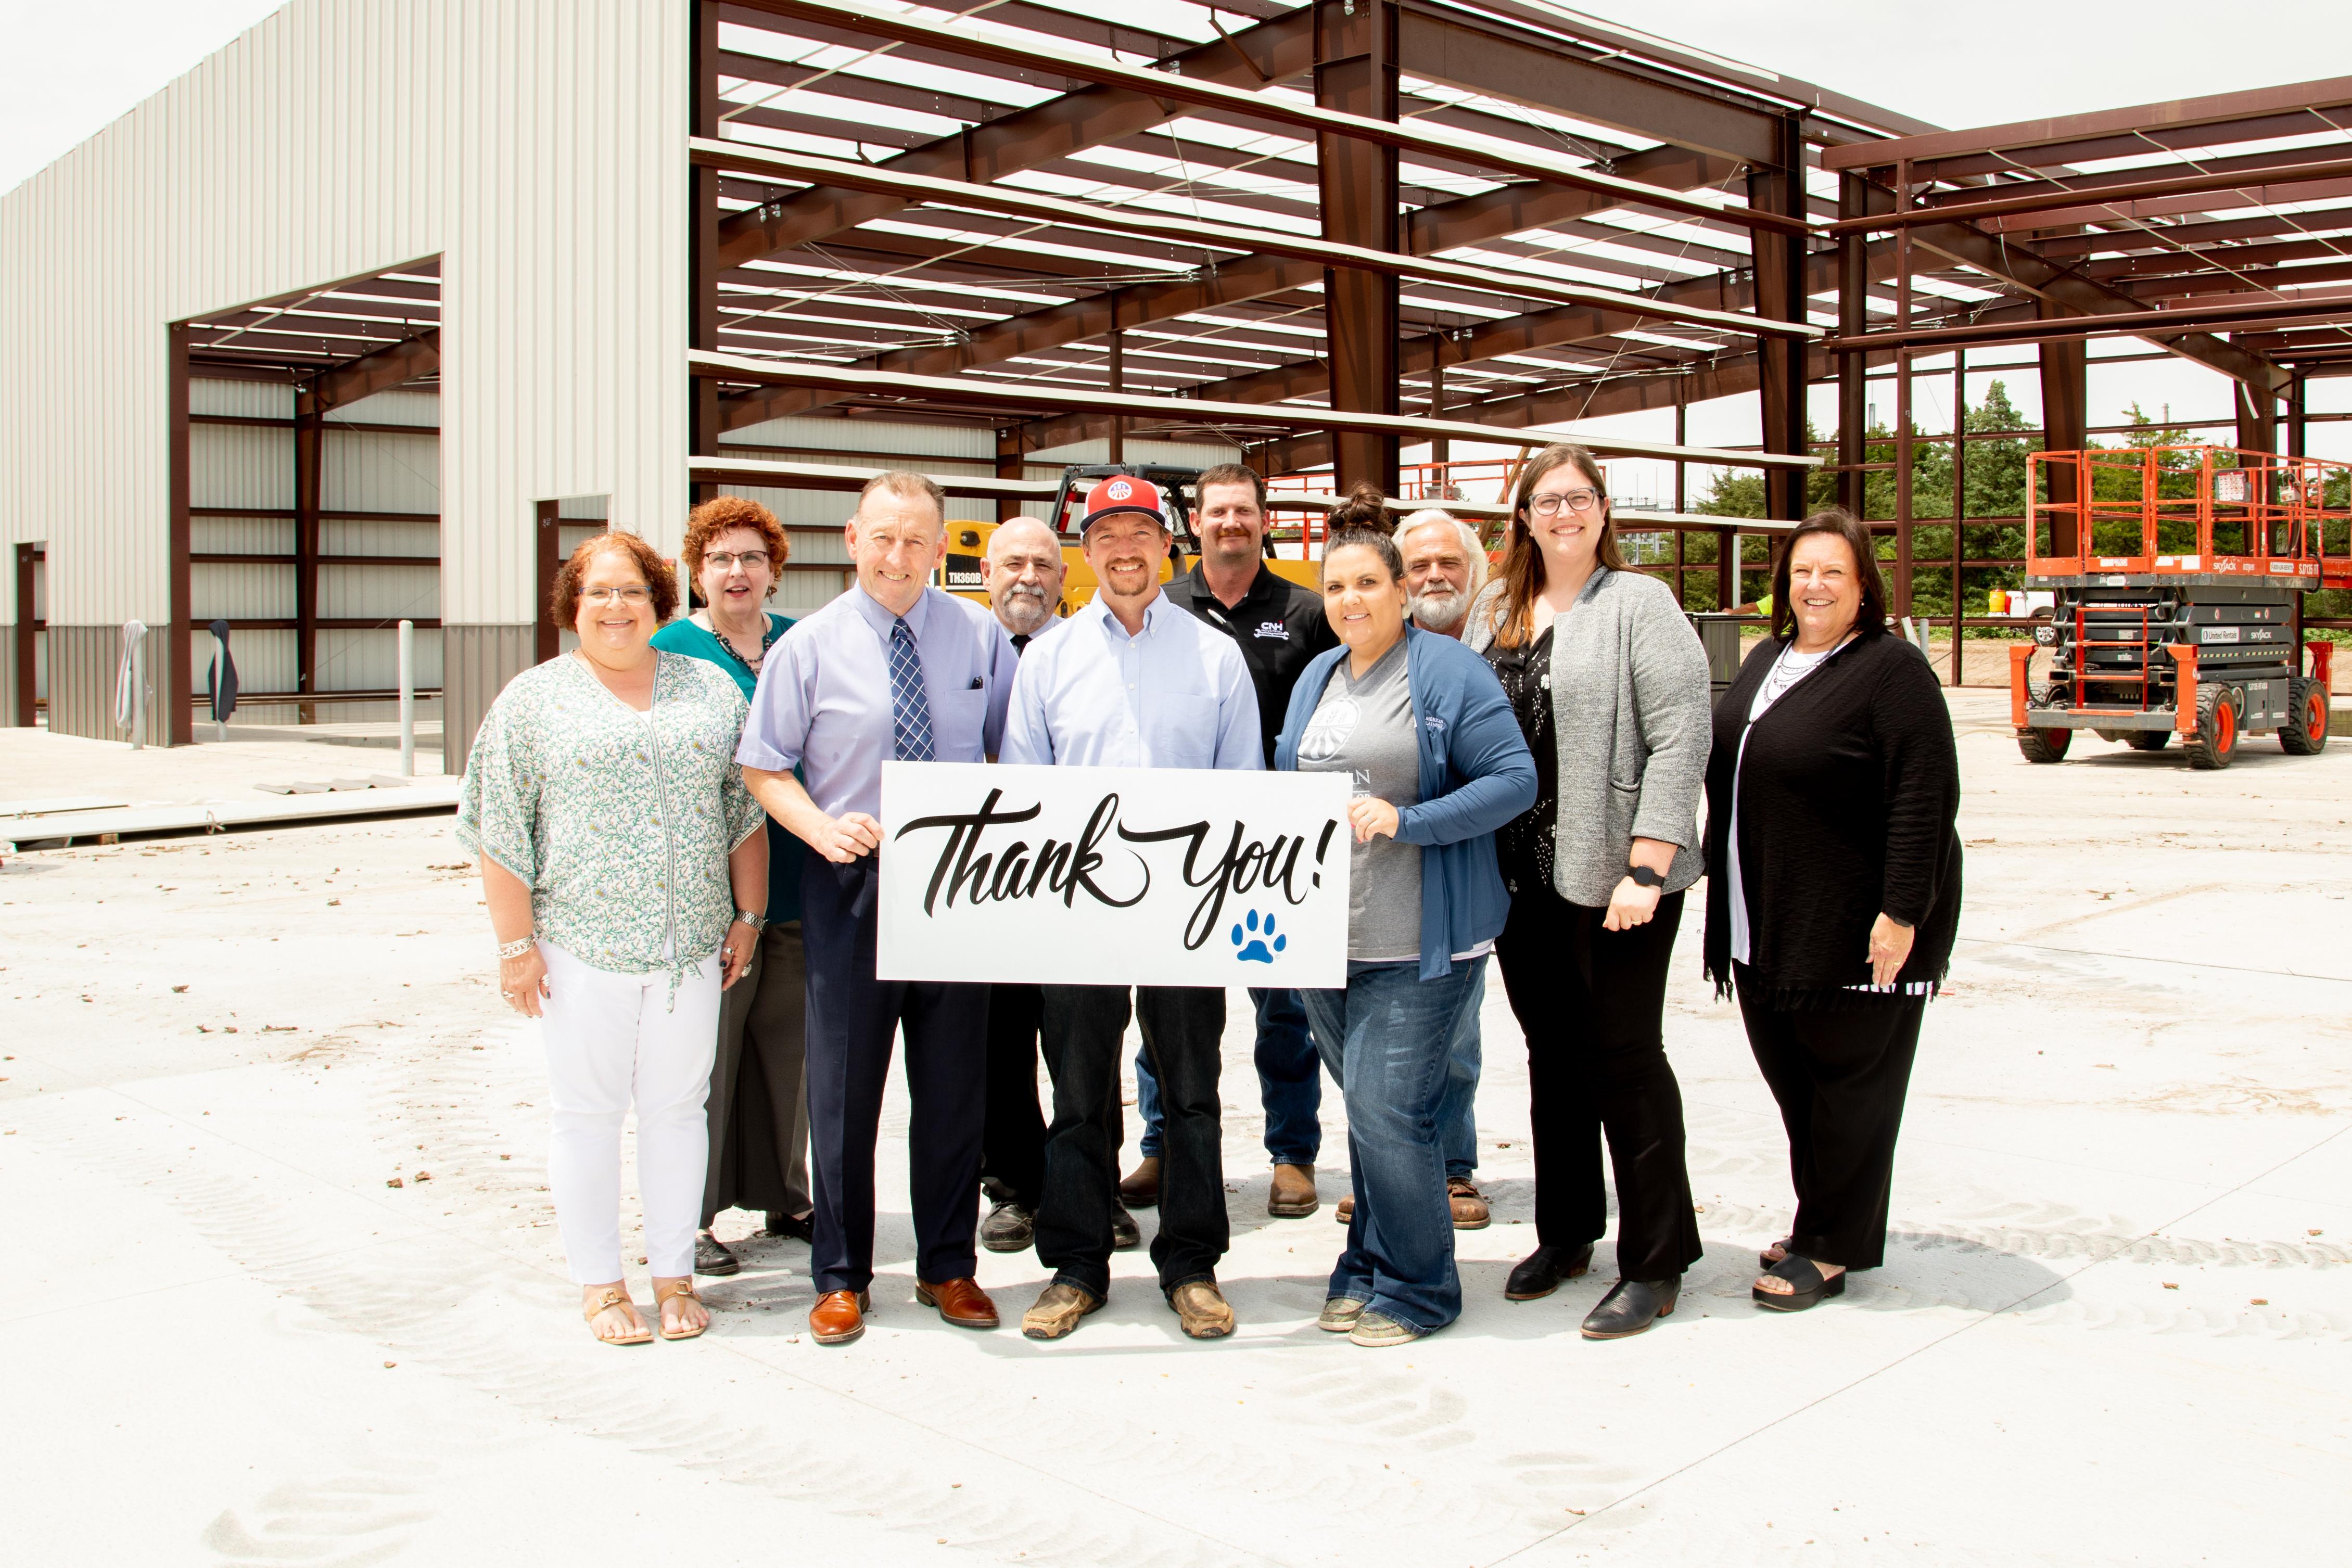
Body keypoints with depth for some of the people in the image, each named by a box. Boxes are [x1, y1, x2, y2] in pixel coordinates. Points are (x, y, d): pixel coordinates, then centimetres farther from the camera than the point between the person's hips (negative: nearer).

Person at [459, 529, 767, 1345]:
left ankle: (675, 1275, 20)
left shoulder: (709, 689, 10)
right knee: (586, 1110, 5)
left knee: (678, 1105, 8)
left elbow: (746, 810, 11)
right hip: (579, 942, -2)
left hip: (689, 942, 2)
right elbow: (500, 828, -1)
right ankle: (599, 1284, 16)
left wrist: (746, 917, 7)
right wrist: (516, 943, -6)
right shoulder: (534, 698, 3)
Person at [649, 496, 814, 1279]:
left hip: (795, 883, 4)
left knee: (787, 1039, 11)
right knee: (705, 1046, -1)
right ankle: (692, 1215, 10)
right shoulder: (670, 649, -1)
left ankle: (783, 1196, 25)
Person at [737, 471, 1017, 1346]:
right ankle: (840, 1276, 21)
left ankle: (948, 1267, 26)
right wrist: (822, 828, -16)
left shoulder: (980, 636, 2)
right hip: (850, 884, -1)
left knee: (956, 1080, 10)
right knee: (843, 1083, 6)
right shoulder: (809, 646, -2)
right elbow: (763, 767, 0)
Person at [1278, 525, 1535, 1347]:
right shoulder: (1316, 679, 16)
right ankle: (1368, 1269, 26)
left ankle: (1415, 1287, 8)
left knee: (1387, 1113, -8)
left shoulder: (1449, 672, -5)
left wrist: (1407, 821, -19)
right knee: (1368, 1109, 14)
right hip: (1325, 937, 6)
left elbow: (1516, 779, -11)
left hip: (1417, 943, -6)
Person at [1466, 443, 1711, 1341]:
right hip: (1519, 875, 6)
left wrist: (1645, 868, -19)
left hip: (1611, 877, -6)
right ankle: (1565, 1233, 28)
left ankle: (1655, 1265, 11)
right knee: (1552, 1055, 14)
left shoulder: (1638, 604, -5)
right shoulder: (1494, 613, 14)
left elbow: (1679, 739, -13)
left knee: (1625, 1057, 0)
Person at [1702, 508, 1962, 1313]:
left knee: (1849, 1082, 3)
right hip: (1768, 924, 8)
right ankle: (1825, 1223, 29)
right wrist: (1725, 891, 19)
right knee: (1792, 1079, 14)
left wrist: (1902, 913, -22)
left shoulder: (1892, 668, -12)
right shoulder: (1766, 660, 13)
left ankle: (1830, 1248, 13)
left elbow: (1924, 797, -18)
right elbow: (1729, 771, 21)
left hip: (1858, 932, -8)